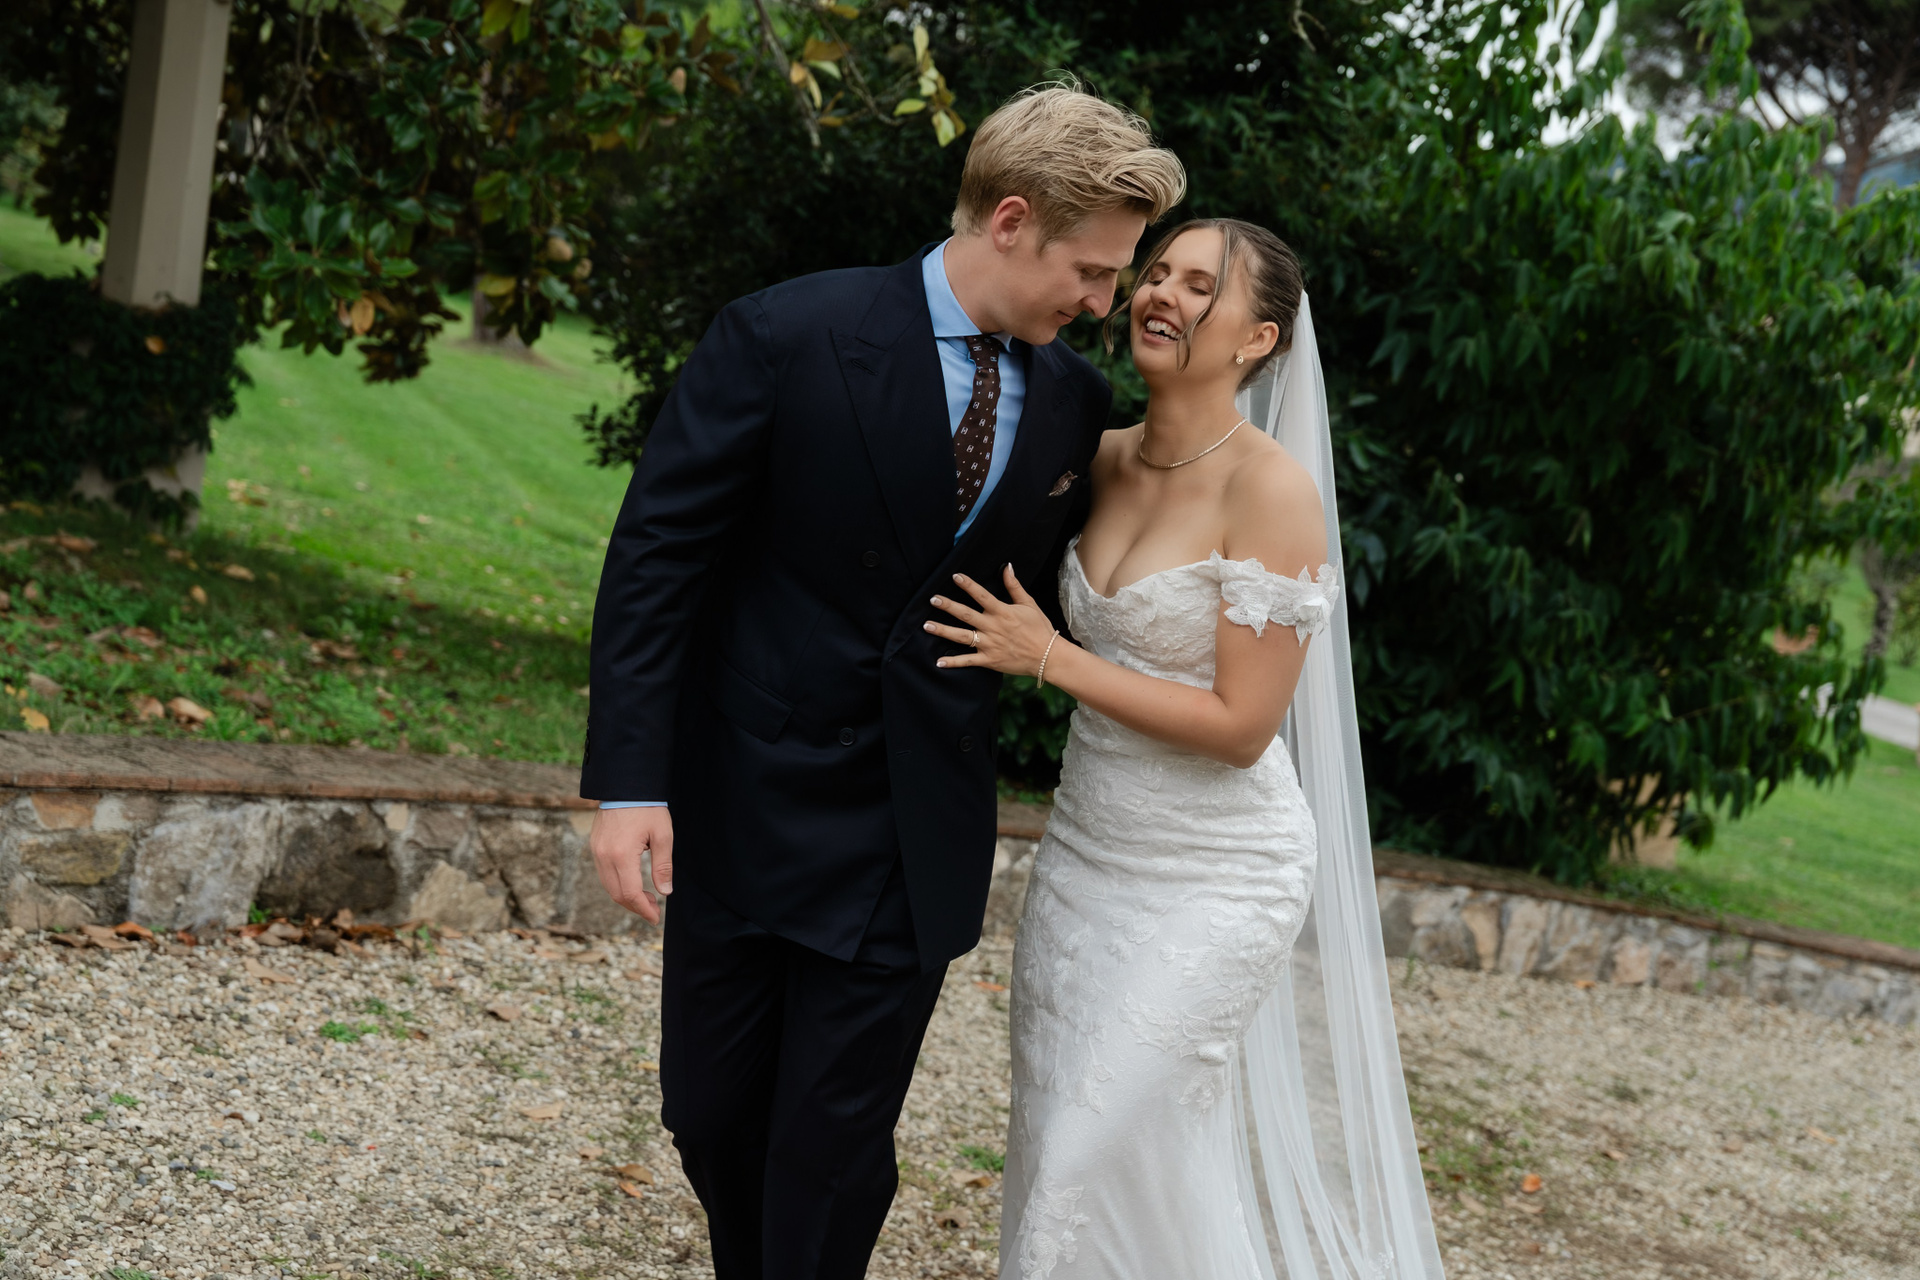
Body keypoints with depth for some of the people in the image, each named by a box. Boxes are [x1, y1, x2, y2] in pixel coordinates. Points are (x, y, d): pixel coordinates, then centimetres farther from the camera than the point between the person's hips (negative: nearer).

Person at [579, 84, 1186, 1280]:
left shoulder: (1075, 401, 0)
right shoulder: (785, 338, -13)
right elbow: (656, 553, -11)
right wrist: (629, 780, -16)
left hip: (914, 837, 2)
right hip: (744, 812, -1)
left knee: (835, 1153, 3)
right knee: (711, 1115, 12)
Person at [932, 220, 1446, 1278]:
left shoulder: (1272, 488, -19)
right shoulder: (1104, 459, 2)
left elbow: (1241, 725, -20)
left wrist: (1048, 659, -18)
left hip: (1213, 883, -7)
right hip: (1085, 852, 7)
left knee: (1099, 1157, -4)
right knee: (1045, 1143, 13)